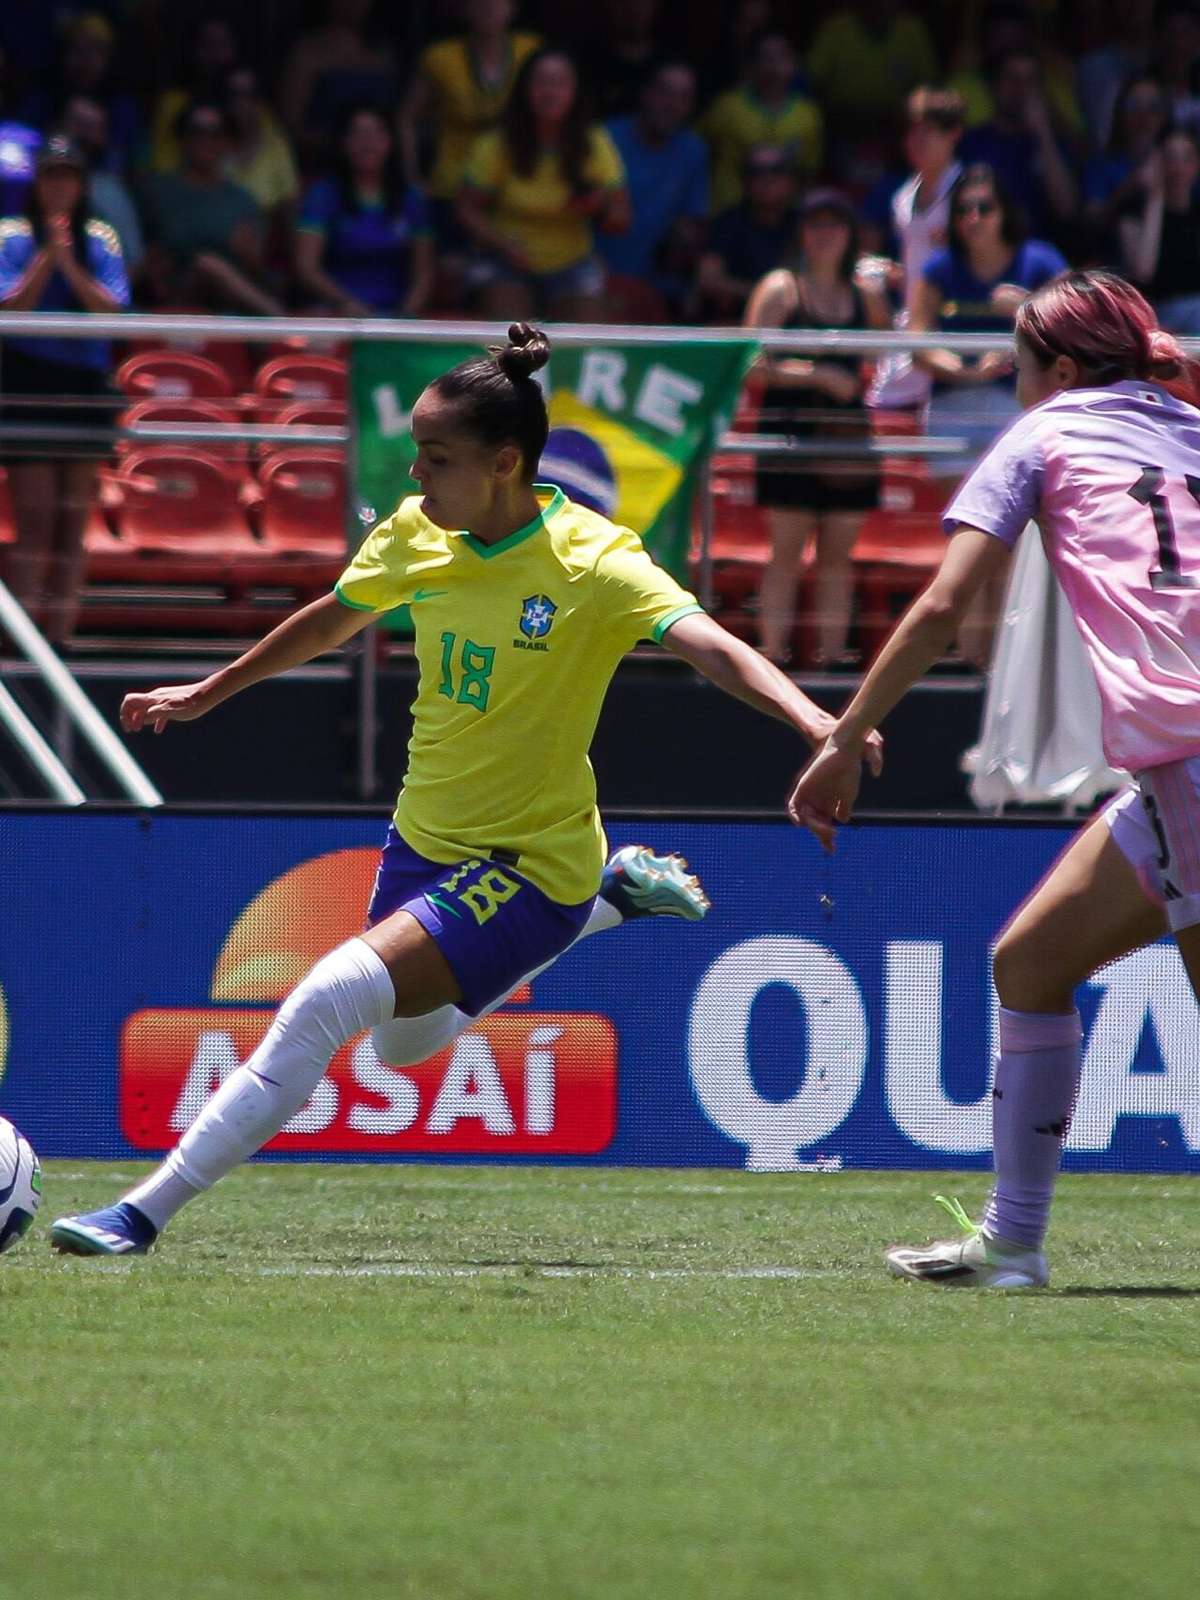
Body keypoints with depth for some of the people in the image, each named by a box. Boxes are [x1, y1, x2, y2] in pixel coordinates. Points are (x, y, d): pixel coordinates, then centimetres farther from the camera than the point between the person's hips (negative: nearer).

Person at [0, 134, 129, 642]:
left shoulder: (100, 241, 8)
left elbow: (114, 309, -4)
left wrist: (69, 265, -14)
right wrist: (47, 256, -16)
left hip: (86, 389, 3)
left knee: (72, 519, 3)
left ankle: (59, 634, 8)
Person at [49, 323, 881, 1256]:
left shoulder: (594, 564, -22)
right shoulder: (416, 534, -5)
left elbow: (713, 648, -36)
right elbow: (328, 624, 15)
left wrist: (813, 722, -54)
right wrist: (207, 694, 26)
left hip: (530, 864, -8)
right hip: (425, 840, 8)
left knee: (330, 996, -24)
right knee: (401, 1043, 28)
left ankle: (150, 1212, -16)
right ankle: (608, 899, 42)